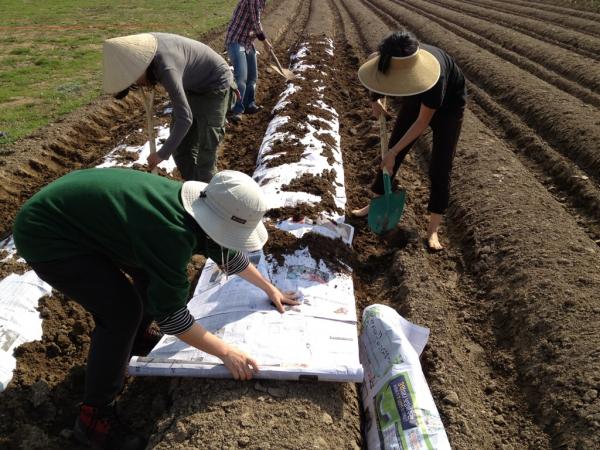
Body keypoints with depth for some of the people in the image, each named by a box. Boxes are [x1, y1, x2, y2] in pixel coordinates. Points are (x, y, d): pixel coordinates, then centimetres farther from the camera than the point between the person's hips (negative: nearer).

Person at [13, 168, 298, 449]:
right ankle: (93, 416, 3)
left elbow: (228, 254, 12)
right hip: (47, 234, -9)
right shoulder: (171, 233, -34)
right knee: (122, 310, -16)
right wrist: (226, 352, -16)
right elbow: (170, 315, -25)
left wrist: (269, 288, 22)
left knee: (154, 270, 14)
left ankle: (129, 339, 38)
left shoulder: (199, 207, -7)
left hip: (83, 214, 9)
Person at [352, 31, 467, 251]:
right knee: (392, 153, 5)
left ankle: (433, 229, 1)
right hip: (416, 100, 5)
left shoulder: (434, 76, -43)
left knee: (439, 168, -9)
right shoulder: (389, 62, -28)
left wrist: (393, 152, -27)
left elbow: (422, 122, -31)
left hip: (448, 106, -5)